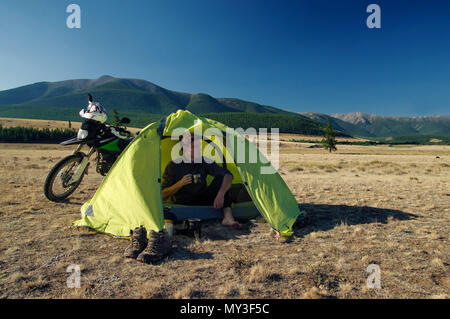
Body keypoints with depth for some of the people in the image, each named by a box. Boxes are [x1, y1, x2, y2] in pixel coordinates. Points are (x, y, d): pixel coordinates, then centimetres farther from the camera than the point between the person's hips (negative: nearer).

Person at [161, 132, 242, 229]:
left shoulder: (204, 162, -4)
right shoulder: (173, 166, -8)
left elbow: (228, 175, -15)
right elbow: (163, 195, -8)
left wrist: (221, 194, -33)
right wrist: (180, 184, -24)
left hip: (203, 201, 2)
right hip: (183, 205, -2)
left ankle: (228, 217, -35)